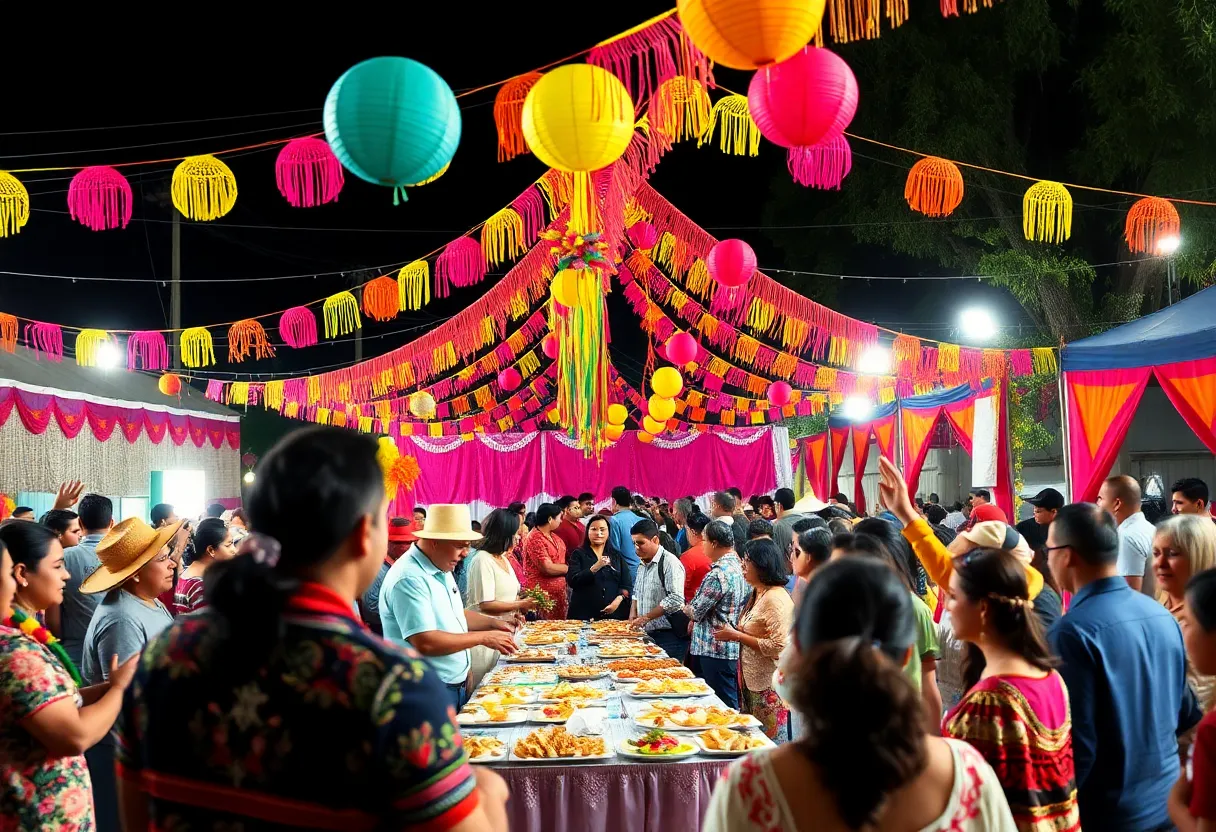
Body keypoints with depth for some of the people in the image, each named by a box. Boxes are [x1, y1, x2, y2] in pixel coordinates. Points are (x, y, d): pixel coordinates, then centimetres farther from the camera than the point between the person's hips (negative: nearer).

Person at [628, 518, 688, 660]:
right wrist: (633, 613, 9)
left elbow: (675, 600, -22)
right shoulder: (642, 564, 15)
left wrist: (646, 617, -20)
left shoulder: (670, 562, -13)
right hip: (648, 633, 8)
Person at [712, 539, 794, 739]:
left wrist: (736, 635, -18)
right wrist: (731, 632, 6)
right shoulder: (755, 594, 13)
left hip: (769, 687, -10)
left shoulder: (776, 598, -18)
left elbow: (778, 646, -23)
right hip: (750, 683, 10)